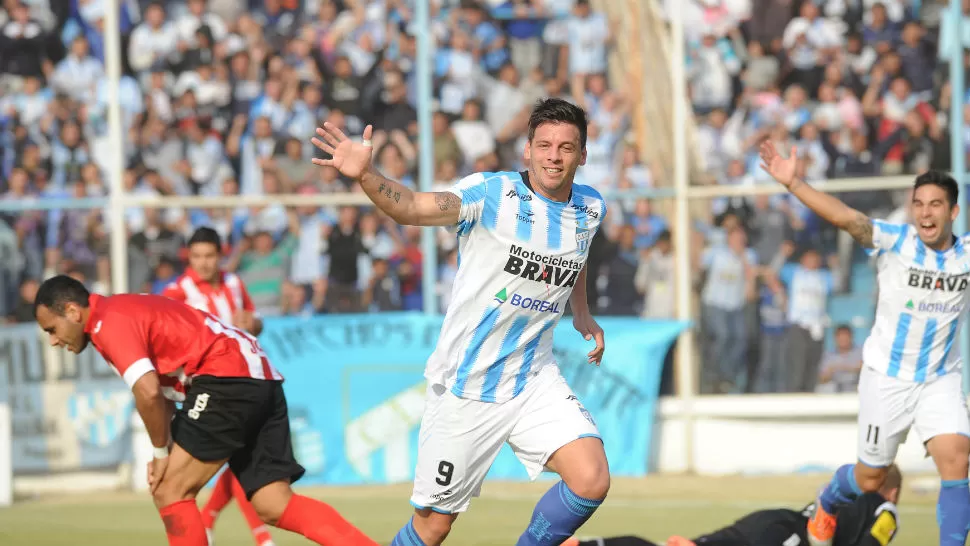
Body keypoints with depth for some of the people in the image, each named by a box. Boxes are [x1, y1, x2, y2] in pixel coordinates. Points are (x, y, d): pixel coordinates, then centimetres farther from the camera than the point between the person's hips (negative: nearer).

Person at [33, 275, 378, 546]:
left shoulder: (109, 322, -8)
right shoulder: (126, 311, 23)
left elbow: (148, 392, -21)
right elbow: (162, 391, 25)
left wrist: (162, 452, -5)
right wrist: (167, 454, 11)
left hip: (227, 377, -10)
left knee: (170, 491, -4)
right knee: (274, 506, 1)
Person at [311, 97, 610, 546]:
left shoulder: (591, 209, 3)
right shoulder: (492, 193, -14)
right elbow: (412, 208, -31)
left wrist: (581, 314, 20)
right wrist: (365, 176, -48)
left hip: (534, 381, 4)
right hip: (465, 388, -4)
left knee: (591, 482, -17)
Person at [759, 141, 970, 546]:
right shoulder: (894, 240, -16)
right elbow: (845, 216, -30)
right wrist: (792, 183, -44)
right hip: (886, 376, -2)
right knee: (870, 478, 10)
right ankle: (826, 504, 44)